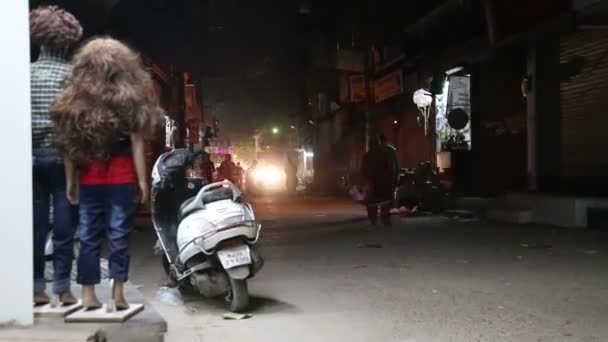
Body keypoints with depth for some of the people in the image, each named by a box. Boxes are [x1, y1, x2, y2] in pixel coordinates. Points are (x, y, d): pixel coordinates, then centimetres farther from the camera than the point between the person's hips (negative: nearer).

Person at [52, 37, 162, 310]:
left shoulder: (74, 101, 3)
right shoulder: (129, 100, -4)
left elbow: (69, 145, 3)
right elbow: (137, 143, -5)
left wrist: (70, 180, 9)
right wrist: (142, 179, -1)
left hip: (89, 178, 2)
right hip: (122, 178, -2)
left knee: (89, 235, 9)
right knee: (119, 234, 3)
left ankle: (88, 295, 12)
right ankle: (118, 294, 5)